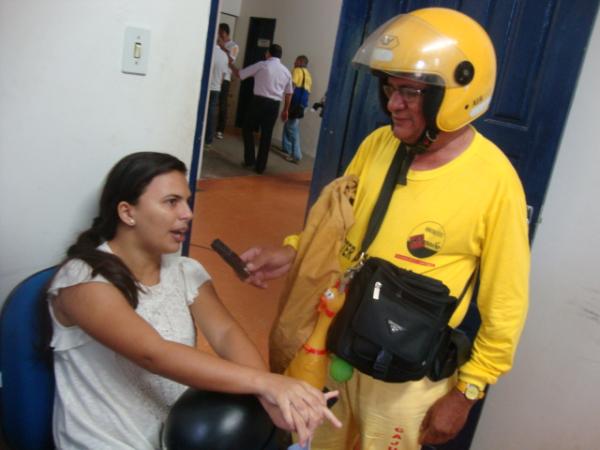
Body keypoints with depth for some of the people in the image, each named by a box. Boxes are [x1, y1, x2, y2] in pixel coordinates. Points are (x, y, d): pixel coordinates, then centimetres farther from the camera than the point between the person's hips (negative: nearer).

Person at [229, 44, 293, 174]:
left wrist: (231, 64, 19)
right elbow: (288, 93, 17)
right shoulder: (286, 71, 12)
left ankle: (249, 159, 13)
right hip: (274, 105, 4)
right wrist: (285, 110, 27)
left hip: (259, 101, -4)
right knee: (266, 135, 9)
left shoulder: (261, 65, -2)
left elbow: (240, 74, 1)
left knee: (247, 129, 14)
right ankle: (260, 166, 12)